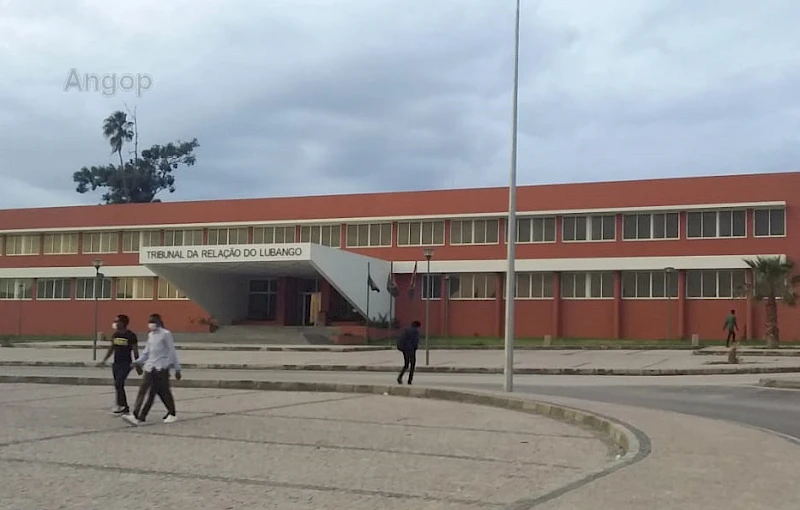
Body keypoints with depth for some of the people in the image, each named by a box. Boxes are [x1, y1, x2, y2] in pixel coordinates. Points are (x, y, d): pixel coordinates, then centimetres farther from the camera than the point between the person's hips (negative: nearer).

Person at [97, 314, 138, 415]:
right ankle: (126, 408, 16)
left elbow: (135, 350, -8)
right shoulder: (115, 335, 9)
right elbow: (111, 348, 18)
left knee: (118, 383, -20)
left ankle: (120, 404, -12)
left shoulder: (131, 335, -9)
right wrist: (104, 360, 15)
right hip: (116, 363, 7)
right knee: (118, 385, 8)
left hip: (126, 364, -7)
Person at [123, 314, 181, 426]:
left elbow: (172, 351, -4)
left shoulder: (165, 334, -5)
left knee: (164, 391, 0)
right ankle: (136, 416, -11)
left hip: (161, 367, -6)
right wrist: (138, 361, 11)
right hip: (150, 367, 6)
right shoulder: (150, 335, 16)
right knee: (143, 390, -5)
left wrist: (177, 369, -4)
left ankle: (172, 415, 17)